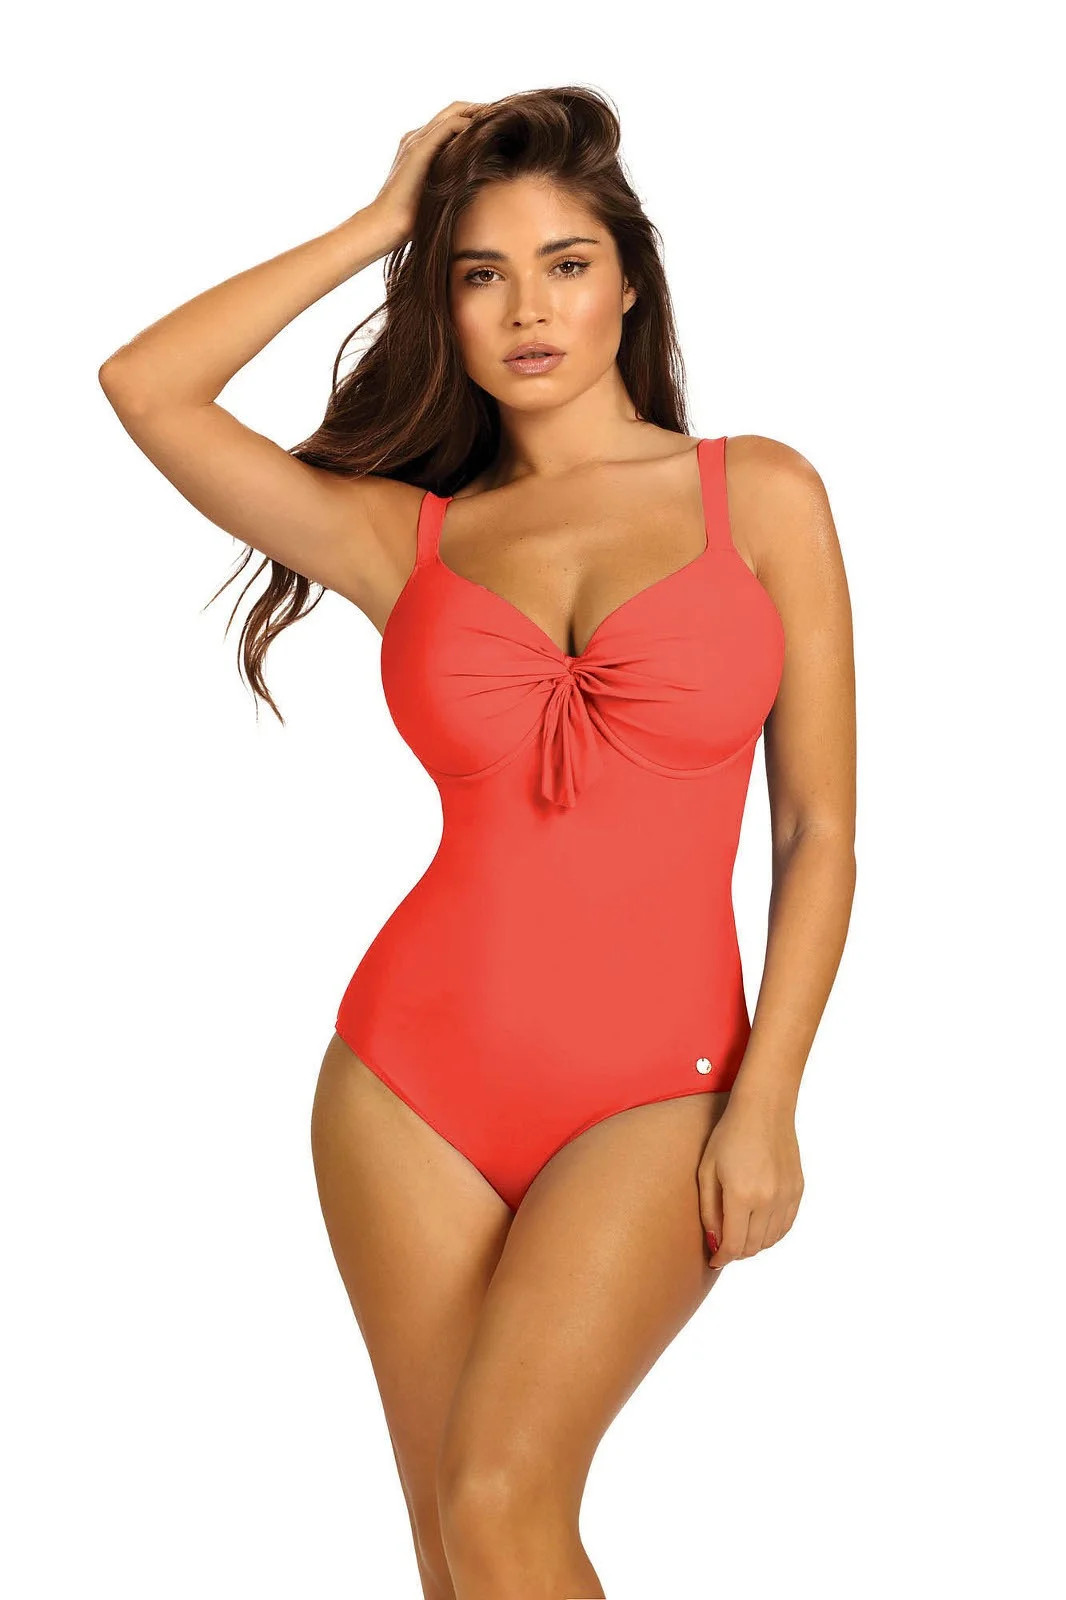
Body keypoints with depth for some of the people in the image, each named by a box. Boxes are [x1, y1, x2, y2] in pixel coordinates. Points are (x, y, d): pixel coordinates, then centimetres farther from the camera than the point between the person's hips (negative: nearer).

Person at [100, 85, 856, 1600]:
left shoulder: (763, 494, 4)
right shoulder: (410, 535, 8)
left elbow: (821, 830, 2)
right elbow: (144, 387, 0)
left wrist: (767, 1102, -6)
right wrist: (380, 221, 5)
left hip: (654, 1091, -2)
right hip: (414, 1076, 3)